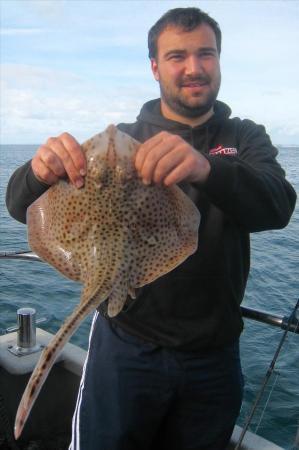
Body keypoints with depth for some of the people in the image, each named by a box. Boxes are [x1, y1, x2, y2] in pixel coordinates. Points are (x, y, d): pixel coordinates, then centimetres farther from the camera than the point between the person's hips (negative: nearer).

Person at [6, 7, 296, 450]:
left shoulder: (246, 138, 0)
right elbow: (23, 208, -9)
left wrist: (207, 168, -43)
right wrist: (41, 172, -33)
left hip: (215, 357, 2)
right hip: (126, 347, -1)